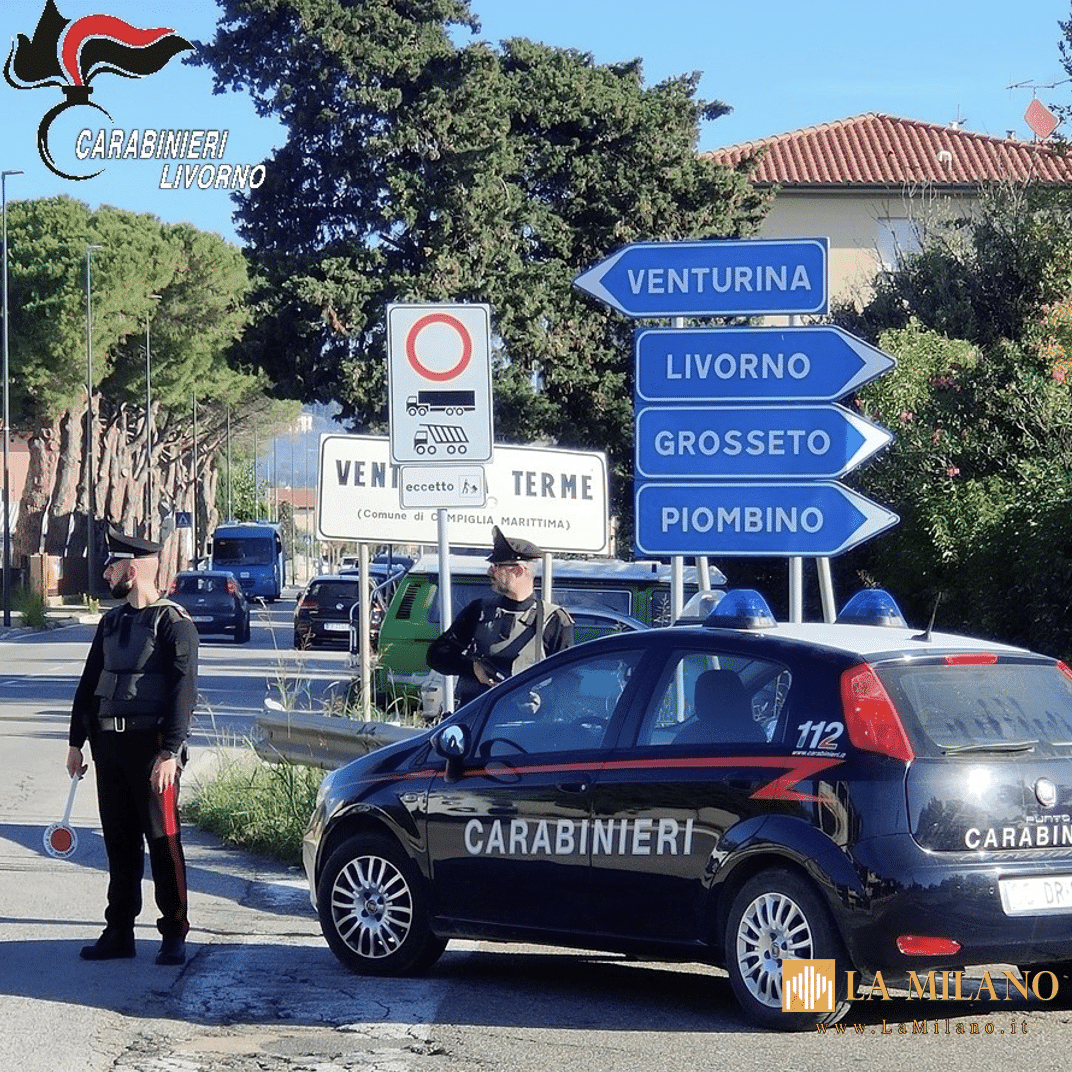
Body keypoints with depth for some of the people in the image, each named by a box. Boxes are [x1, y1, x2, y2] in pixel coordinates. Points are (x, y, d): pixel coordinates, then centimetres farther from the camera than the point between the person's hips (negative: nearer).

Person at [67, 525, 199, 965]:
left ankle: (174, 934, 3)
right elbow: (89, 683, 20)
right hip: (110, 744, 7)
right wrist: (77, 741, 16)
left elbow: (183, 693, -13)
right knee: (119, 842, 10)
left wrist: (170, 752, -19)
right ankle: (119, 932, 15)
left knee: (163, 841, -3)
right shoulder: (112, 622, 15)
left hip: (151, 746, -7)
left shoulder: (174, 624, -8)